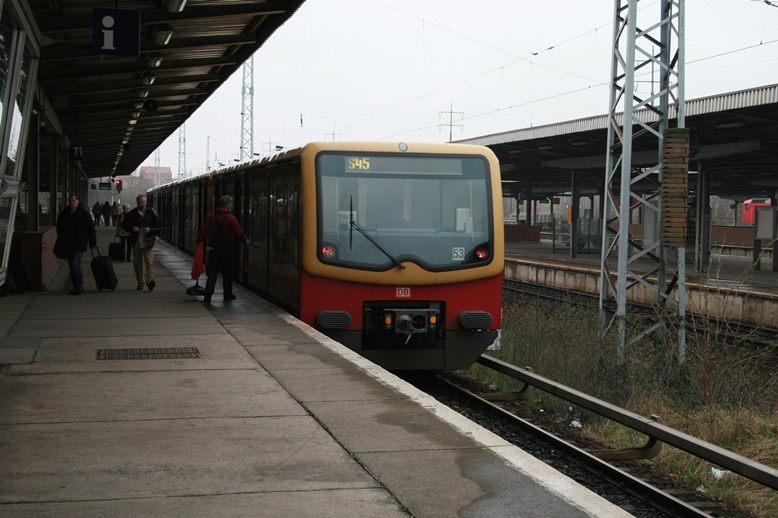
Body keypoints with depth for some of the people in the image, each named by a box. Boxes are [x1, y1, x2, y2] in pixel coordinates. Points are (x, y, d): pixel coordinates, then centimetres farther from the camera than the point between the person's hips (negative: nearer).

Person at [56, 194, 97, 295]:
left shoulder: (83, 213, -4)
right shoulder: (64, 213, 8)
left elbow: (91, 229, -3)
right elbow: (59, 228, 20)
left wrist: (93, 243, -4)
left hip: (79, 244, -6)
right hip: (68, 244, 6)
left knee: (75, 264, -16)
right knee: (71, 265, 8)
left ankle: (79, 287, -8)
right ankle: (76, 286, 17)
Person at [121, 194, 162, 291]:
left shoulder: (151, 213, 2)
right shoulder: (132, 213, 6)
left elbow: (159, 226, 4)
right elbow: (124, 224, 13)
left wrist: (150, 230, -13)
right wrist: (132, 228, -6)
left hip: (148, 243, -3)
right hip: (136, 243, 3)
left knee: (149, 262, -14)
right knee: (137, 263, 7)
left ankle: (150, 280, -23)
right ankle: (140, 282, 15)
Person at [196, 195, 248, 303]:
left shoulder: (211, 217, -1)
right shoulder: (231, 218, -10)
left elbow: (203, 230, 0)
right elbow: (239, 233, -10)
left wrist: (198, 240, 12)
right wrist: (245, 240, 8)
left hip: (213, 249, 2)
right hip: (227, 249, -2)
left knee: (212, 272, 3)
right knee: (227, 273, 11)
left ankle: (208, 293, -14)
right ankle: (228, 295, 20)